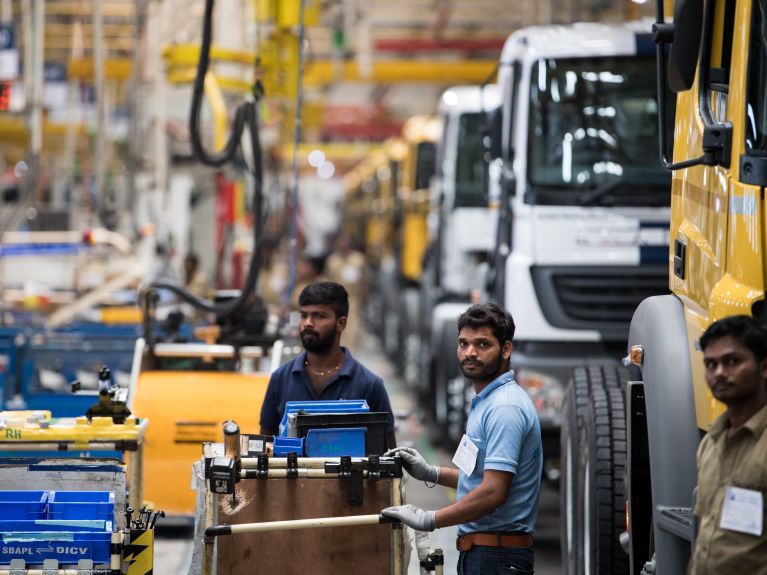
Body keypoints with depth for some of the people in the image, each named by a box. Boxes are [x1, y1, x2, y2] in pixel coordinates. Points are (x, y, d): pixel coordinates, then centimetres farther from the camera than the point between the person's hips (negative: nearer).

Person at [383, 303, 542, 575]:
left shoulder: (504, 409, -17)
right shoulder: (486, 402, 18)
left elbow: (493, 492, -23)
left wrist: (429, 519, -16)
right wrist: (431, 473, 18)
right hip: (481, 552, 11)